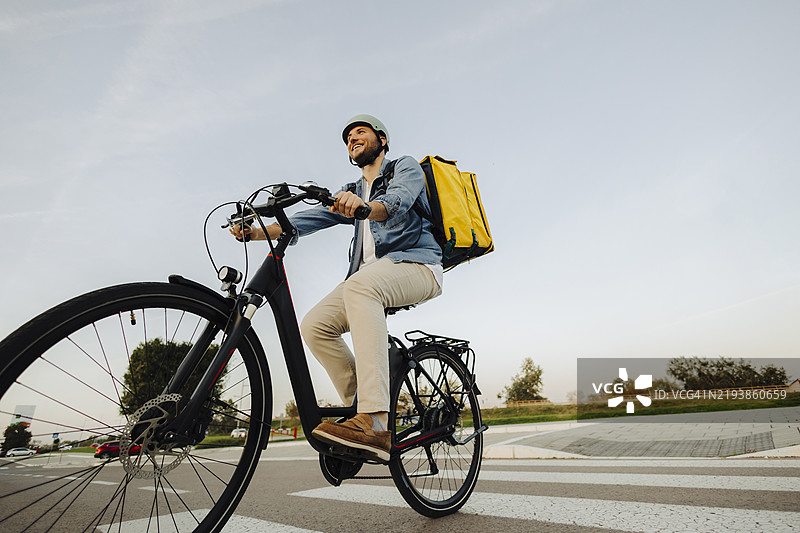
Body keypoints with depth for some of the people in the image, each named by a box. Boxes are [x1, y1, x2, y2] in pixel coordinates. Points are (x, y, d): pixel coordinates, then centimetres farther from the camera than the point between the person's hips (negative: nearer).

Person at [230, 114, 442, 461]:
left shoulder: (406, 167, 9)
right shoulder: (351, 193, 28)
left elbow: (395, 204, -16)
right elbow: (307, 220, 14)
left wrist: (363, 207, -38)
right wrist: (256, 232, -1)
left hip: (415, 265, -6)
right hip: (370, 278, 7)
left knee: (359, 285, -36)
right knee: (315, 325, -13)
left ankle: (374, 423, -43)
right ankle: (367, 413, -5)